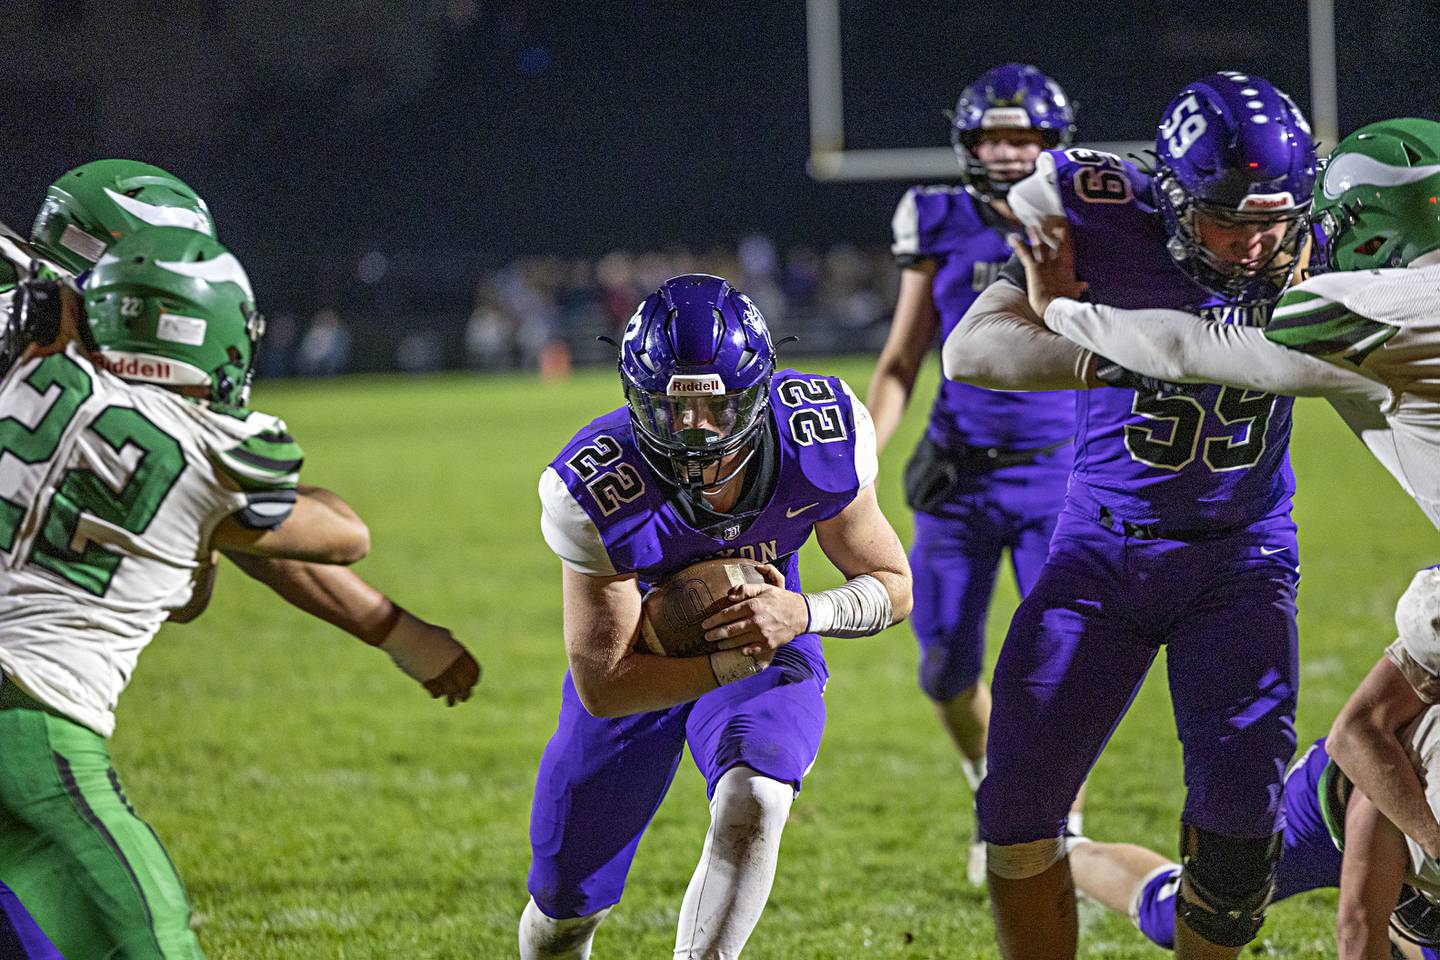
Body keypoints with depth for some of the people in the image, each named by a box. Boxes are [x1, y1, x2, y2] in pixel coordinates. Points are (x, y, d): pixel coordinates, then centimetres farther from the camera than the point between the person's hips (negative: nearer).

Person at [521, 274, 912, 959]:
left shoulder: (822, 443, -28)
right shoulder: (598, 495, -33)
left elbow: (892, 586, -12)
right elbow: (602, 686, -26)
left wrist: (801, 615, -33)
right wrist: (728, 663, -38)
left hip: (766, 645, 0)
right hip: (640, 664, 0)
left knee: (752, 804, -33)